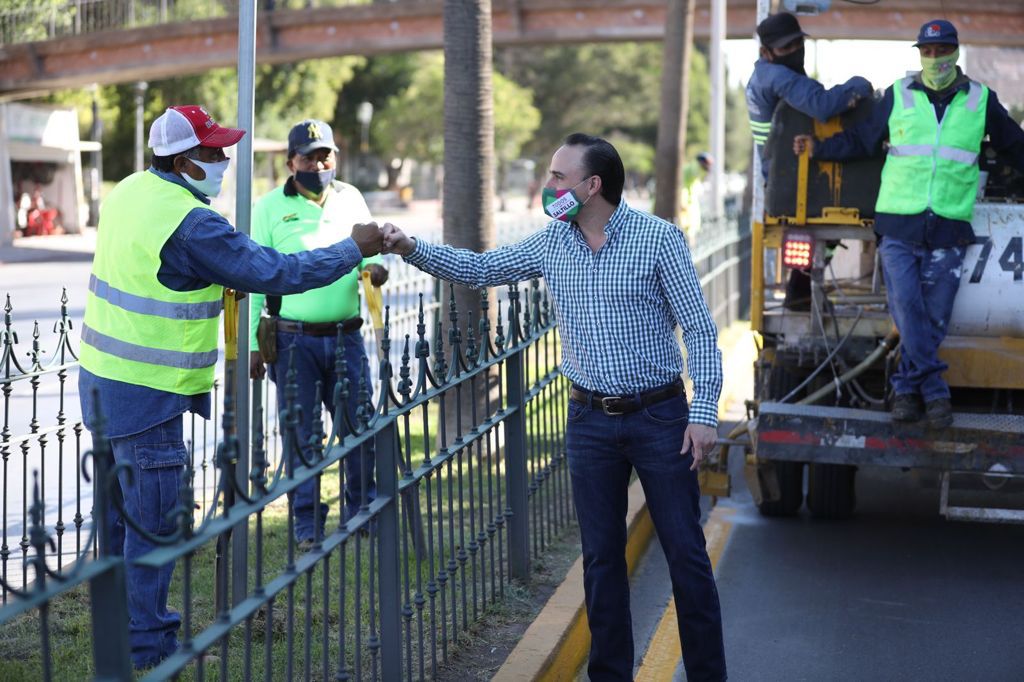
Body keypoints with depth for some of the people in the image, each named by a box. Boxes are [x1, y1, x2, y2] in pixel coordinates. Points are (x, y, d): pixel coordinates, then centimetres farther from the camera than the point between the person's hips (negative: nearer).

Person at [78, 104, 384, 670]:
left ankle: (119, 627, 33)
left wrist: (217, 282, 10)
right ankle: (147, 645, 6)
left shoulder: (128, 192, 6)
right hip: (145, 394, -9)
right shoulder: (190, 224, -22)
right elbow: (274, 273, -18)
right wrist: (352, 250, -9)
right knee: (153, 520, -1)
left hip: (102, 377, 9)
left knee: (122, 508, 20)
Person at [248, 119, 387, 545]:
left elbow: (368, 251, 18)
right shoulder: (270, 208, -1)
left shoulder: (350, 199, 9)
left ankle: (361, 510, 22)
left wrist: (375, 267, -8)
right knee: (301, 432, 2)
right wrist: (252, 343, -5)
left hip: (346, 335, 3)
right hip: (295, 340, -3)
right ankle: (307, 522, 12)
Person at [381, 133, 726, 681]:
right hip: (591, 422, 4)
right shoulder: (551, 243, 5)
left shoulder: (658, 238, -9)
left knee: (686, 553, 0)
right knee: (601, 558, 9)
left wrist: (704, 412, -14)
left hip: (660, 416, -4)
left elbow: (700, 330, -8)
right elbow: (480, 270, 12)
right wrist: (412, 249, -1)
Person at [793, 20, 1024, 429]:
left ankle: (908, 388, 7)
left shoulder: (981, 102, 11)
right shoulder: (898, 97, 10)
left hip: (949, 230, 1)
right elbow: (862, 141, 17)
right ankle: (934, 391, -7)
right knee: (907, 308, -12)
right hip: (899, 225, -1)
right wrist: (819, 149, 11)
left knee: (933, 316, -1)